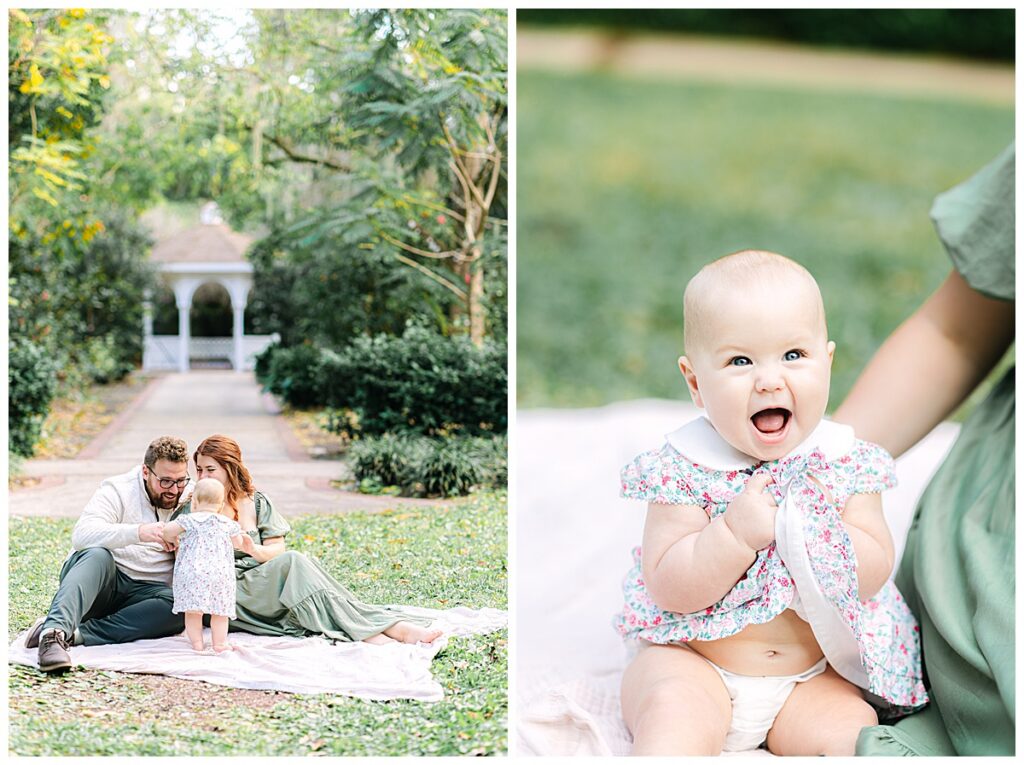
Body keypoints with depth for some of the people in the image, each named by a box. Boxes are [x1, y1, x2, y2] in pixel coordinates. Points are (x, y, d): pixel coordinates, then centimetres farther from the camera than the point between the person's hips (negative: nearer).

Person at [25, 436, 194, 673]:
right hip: (97, 582, -3)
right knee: (99, 555, -36)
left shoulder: (190, 498, 9)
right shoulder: (118, 491, -6)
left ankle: (74, 634, -37)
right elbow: (82, 535, -23)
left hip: (144, 592, 3)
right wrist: (139, 532, -37)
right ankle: (53, 632, -55)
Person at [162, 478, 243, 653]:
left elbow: (167, 530, -3)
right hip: (221, 572, 2)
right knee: (219, 611, 8)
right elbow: (238, 542, 27)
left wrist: (172, 540, 19)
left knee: (192, 610, 4)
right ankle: (219, 643, 8)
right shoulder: (228, 523, 13)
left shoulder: (190, 520, 4)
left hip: (192, 571, -2)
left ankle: (197, 642, 3)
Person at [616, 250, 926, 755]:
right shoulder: (684, 468, -12)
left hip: (813, 673, 3)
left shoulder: (843, 462, -4)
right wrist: (737, 532, -30)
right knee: (671, 712, -29)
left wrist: (814, 526, -23)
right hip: (692, 661, -2)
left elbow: (874, 572, -8)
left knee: (851, 731, -21)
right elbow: (668, 588, -17)